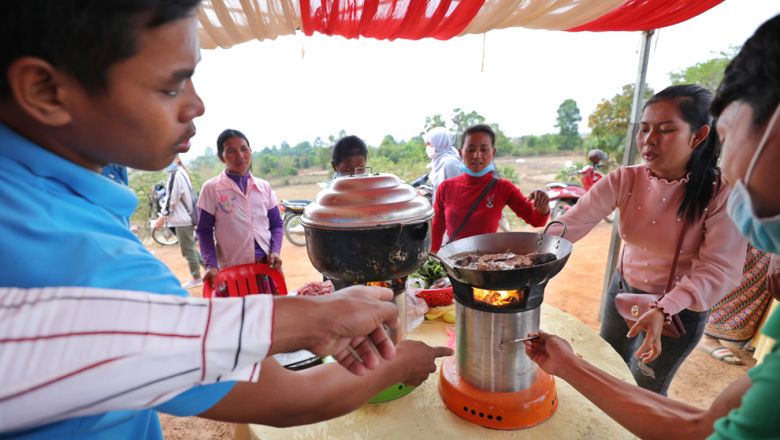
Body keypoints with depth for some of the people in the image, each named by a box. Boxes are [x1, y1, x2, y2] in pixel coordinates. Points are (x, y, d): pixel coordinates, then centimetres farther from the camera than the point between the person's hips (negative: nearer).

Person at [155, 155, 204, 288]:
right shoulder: (181, 171, 12)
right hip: (187, 216, 9)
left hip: (183, 218, -9)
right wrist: (165, 215, 18)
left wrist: (162, 216, -10)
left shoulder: (175, 173, -17)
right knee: (190, 248, 17)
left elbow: (172, 198, -19)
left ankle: (196, 278, 14)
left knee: (187, 250, 3)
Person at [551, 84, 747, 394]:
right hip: (623, 288, 4)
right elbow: (569, 225, -27)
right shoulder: (624, 181, -15)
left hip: (680, 307, -3)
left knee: (644, 391, 14)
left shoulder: (722, 193, -21)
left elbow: (719, 270, -25)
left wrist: (663, 310, -40)